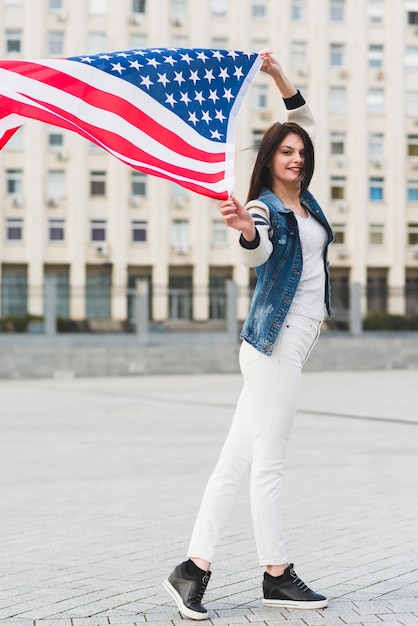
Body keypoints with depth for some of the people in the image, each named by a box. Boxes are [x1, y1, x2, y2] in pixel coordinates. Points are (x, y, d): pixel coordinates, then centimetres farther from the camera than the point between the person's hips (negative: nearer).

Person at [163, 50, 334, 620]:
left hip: (288, 343, 9)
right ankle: (278, 575, 7)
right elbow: (257, 255, -29)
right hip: (277, 344, -9)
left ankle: (195, 568, 9)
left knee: (237, 460, 6)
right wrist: (248, 232, -50)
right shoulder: (263, 208, -7)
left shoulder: (305, 199, 14)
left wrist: (280, 78, 17)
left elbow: (305, 122, 26)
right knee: (267, 465, -1)